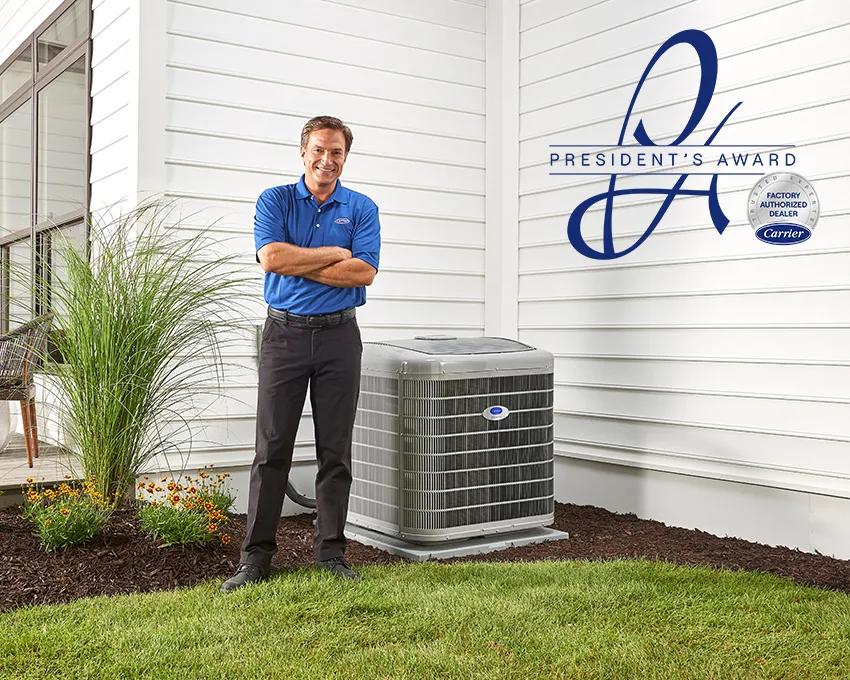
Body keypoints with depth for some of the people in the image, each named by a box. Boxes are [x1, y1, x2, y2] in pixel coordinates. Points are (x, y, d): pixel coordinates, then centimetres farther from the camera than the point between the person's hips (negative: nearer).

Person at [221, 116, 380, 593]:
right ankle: (256, 556, 6)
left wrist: (298, 263, -10)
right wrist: (334, 254, -8)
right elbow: (271, 257, -13)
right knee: (272, 447, -1)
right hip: (285, 333, -1)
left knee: (336, 450, 4)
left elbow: (365, 272, -9)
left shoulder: (362, 209, 6)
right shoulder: (275, 201, 5)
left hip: (339, 335, 1)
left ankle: (331, 552, 14)